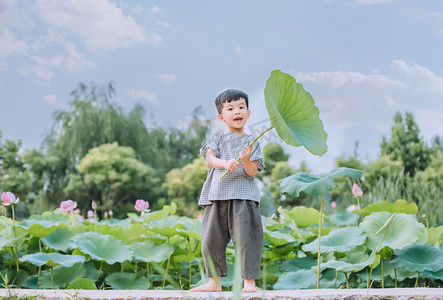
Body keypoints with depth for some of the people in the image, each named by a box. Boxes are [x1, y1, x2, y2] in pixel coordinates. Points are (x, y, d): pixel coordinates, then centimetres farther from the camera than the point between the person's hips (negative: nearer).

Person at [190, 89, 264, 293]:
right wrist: (226, 163, -21)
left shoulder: (251, 142, 9)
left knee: (245, 238, -8)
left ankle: (249, 281, 0)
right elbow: (209, 159, -2)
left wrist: (246, 160, -19)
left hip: (243, 197, -2)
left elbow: (252, 172, 1)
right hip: (217, 195, 2)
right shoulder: (217, 138, 14)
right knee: (211, 239, 6)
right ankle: (214, 282, 19)